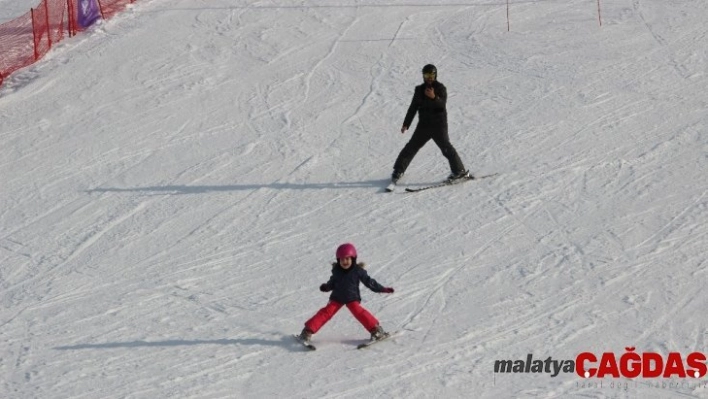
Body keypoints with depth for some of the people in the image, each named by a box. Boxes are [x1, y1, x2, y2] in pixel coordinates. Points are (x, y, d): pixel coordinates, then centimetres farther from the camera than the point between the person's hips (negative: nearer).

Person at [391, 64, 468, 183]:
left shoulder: (440, 88, -3)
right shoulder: (420, 90, 9)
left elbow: (442, 104, -20)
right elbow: (413, 108, 15)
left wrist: (434, 97, -39)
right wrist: (406, 124, 13)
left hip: (439, 125, -4)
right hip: (424, 125, 4)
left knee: (446, 148, -12)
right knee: (412, 147, 4)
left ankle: (459, 171, -4)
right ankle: (399, 170, 13)